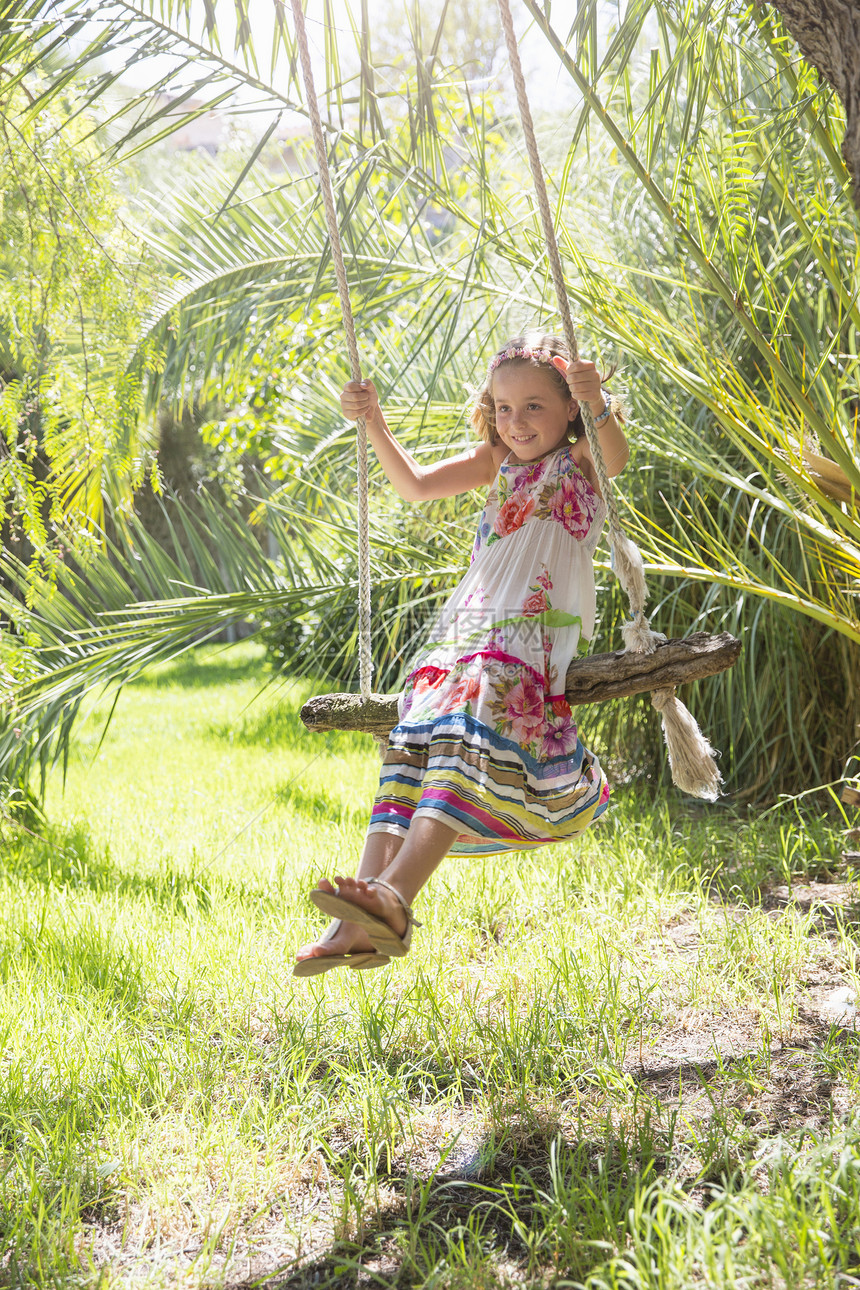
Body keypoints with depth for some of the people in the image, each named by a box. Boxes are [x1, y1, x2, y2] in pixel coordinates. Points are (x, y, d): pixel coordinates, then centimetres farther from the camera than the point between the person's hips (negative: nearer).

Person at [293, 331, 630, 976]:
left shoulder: (580, 461, 9)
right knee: (414, 744, -17)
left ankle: (395, 896, -50)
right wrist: (374, 424, 9)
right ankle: (362, 921, -31)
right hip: (469, 627, 6)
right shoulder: (496, 462, 26)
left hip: (535, 633, -6)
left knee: (469, 730, -32)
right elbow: (416, 485, 21)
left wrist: (599, 408, -35)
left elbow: (617, 457, -14)